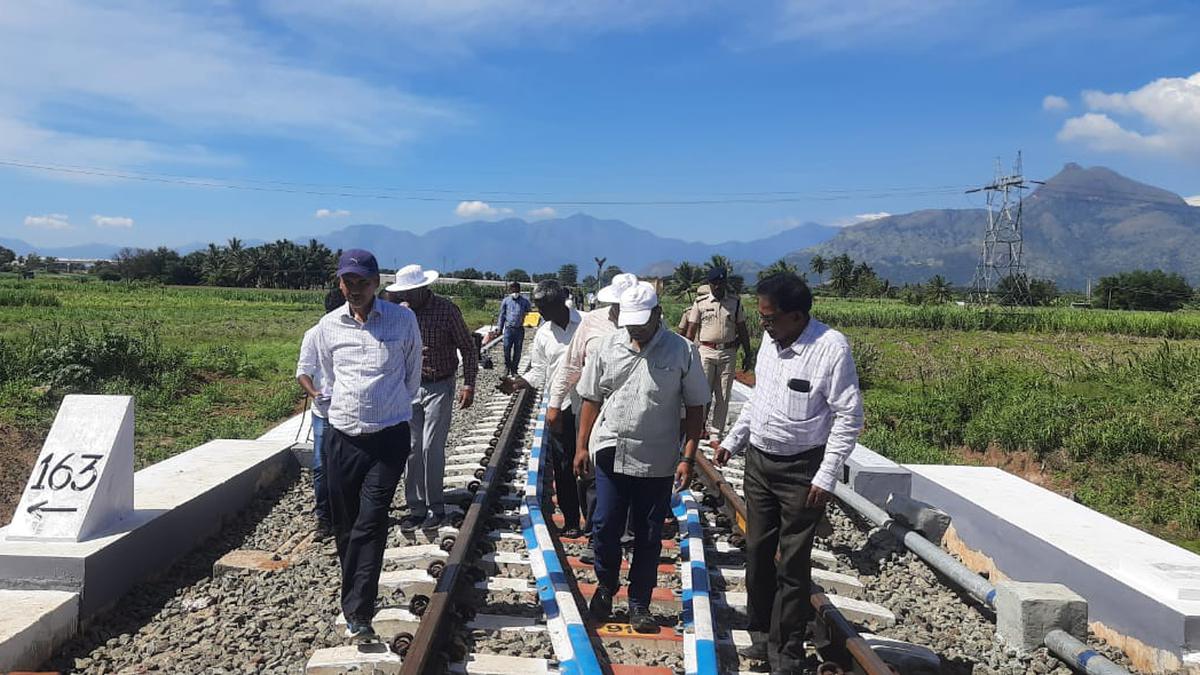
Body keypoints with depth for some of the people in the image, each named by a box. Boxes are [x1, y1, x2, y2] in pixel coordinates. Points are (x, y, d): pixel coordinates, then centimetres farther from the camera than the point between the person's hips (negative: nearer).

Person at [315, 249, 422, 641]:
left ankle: (357, 613, -9)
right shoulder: (329, 326, 4)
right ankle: (358, 601, 27)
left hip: (389, 435, -3)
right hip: (341, 436, 3)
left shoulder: (403, 320, -2)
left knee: (371, 521, -11)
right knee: (345, 524, 10)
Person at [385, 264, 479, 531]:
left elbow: (468, 348, -5)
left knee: (431, 448, -7)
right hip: (409, 387, 4)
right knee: (412, 450, 6)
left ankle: (436, 507, 8)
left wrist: (469, 384, -10)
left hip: (439, 388, -4)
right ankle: (416, 508, 17)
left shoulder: (446, 310, -11)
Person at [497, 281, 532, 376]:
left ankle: (514, 369, 16)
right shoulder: (506, 301, 6)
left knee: (517, 350, 4)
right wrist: (500, 328, 12)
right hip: (509, 328, 0)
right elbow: (502, 315, 13)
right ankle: (507, 367, 17)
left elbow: (528, 313, 18)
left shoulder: (525, 301, 4)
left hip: (519, 329, 0)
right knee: (507, 349, -2)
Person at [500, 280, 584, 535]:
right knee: (563, 466, 7)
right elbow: (538, 372, 10)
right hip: (559, 408, 3)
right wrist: (514, 384, -6)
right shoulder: (543, 334, 6)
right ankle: (570, 521, 20)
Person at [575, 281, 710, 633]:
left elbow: (695, 408, -2)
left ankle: (639, 602, 25)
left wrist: (687, 458, -7)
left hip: (657, 462, -1)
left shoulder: (682, 352, -6)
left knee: (648, 536, 9)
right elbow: (591, 400, 8)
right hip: (610, 454, 2)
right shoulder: (607, 347, 1)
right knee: (605, 527, 6)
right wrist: (582, 446, 5)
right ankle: (606, 585, 32)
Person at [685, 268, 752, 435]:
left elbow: (742, 330, 10)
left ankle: (717, 433, 11)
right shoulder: (700, 302, 1)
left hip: (728, 353, 2)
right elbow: (691, 330, 2)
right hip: (706, 352, -1)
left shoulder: (735, 302, 5)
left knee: (723, 396, 5)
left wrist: (747, 354, 9)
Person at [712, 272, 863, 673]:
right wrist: (732, 441, 17)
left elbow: (850, 416, -16)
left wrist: (827, 476, -17)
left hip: (801, 471, -7)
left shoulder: (830, 348, -18)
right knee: (757, 554, 14)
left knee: (792, 566, 3)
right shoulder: (770, 340, 3)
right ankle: (762, 637, 31)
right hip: (758, 461, 7)